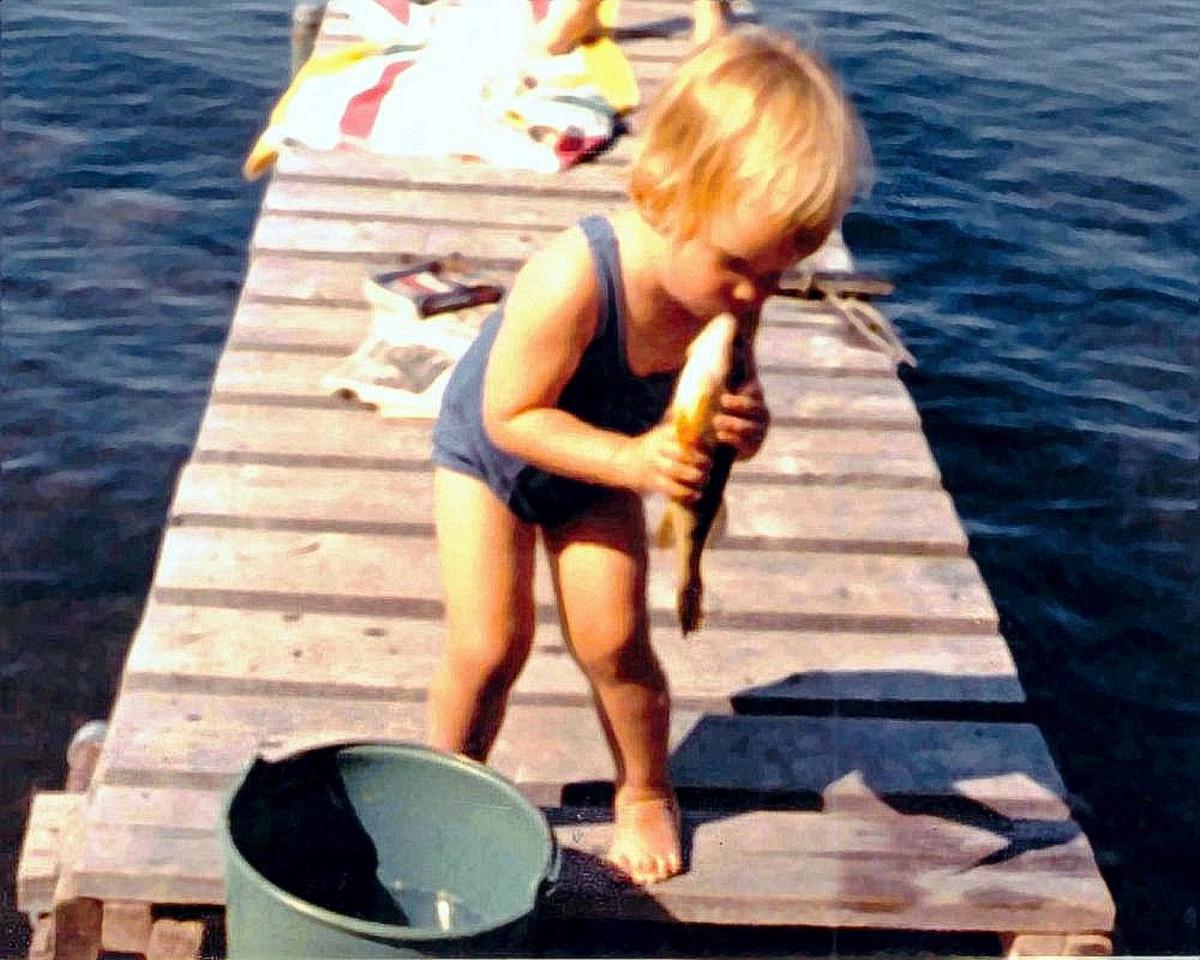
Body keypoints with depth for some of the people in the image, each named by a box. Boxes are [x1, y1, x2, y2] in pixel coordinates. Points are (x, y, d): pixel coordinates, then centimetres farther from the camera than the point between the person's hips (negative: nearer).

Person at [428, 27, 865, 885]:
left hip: (599, 470, 4)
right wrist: (631, 460, -44)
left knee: (614, 644, 0)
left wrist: (745, 425, -37)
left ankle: (646, 793, 27)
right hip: (489, 454, -4)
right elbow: (511, 417, -34)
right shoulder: (572, 281, -43)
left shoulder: (733, 292, -26)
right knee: (490, 651, -5)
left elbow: (729, 398, -12)